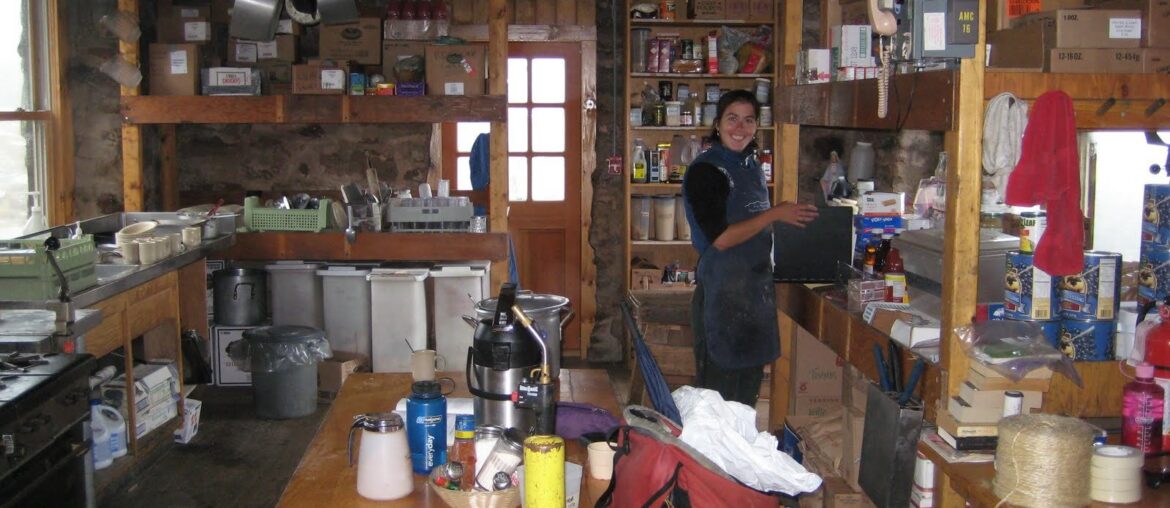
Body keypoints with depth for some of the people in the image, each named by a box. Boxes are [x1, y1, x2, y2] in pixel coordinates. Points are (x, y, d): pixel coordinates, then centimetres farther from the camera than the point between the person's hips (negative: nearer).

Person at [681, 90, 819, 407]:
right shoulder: (705, 170, -12)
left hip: (757, 288, 8)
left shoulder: (752, 167, 13)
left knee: (750, 382, 15)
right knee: (720, 388, -1)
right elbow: (719, 238, -19)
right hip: (723, 293, -8)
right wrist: (775, 214, -18)